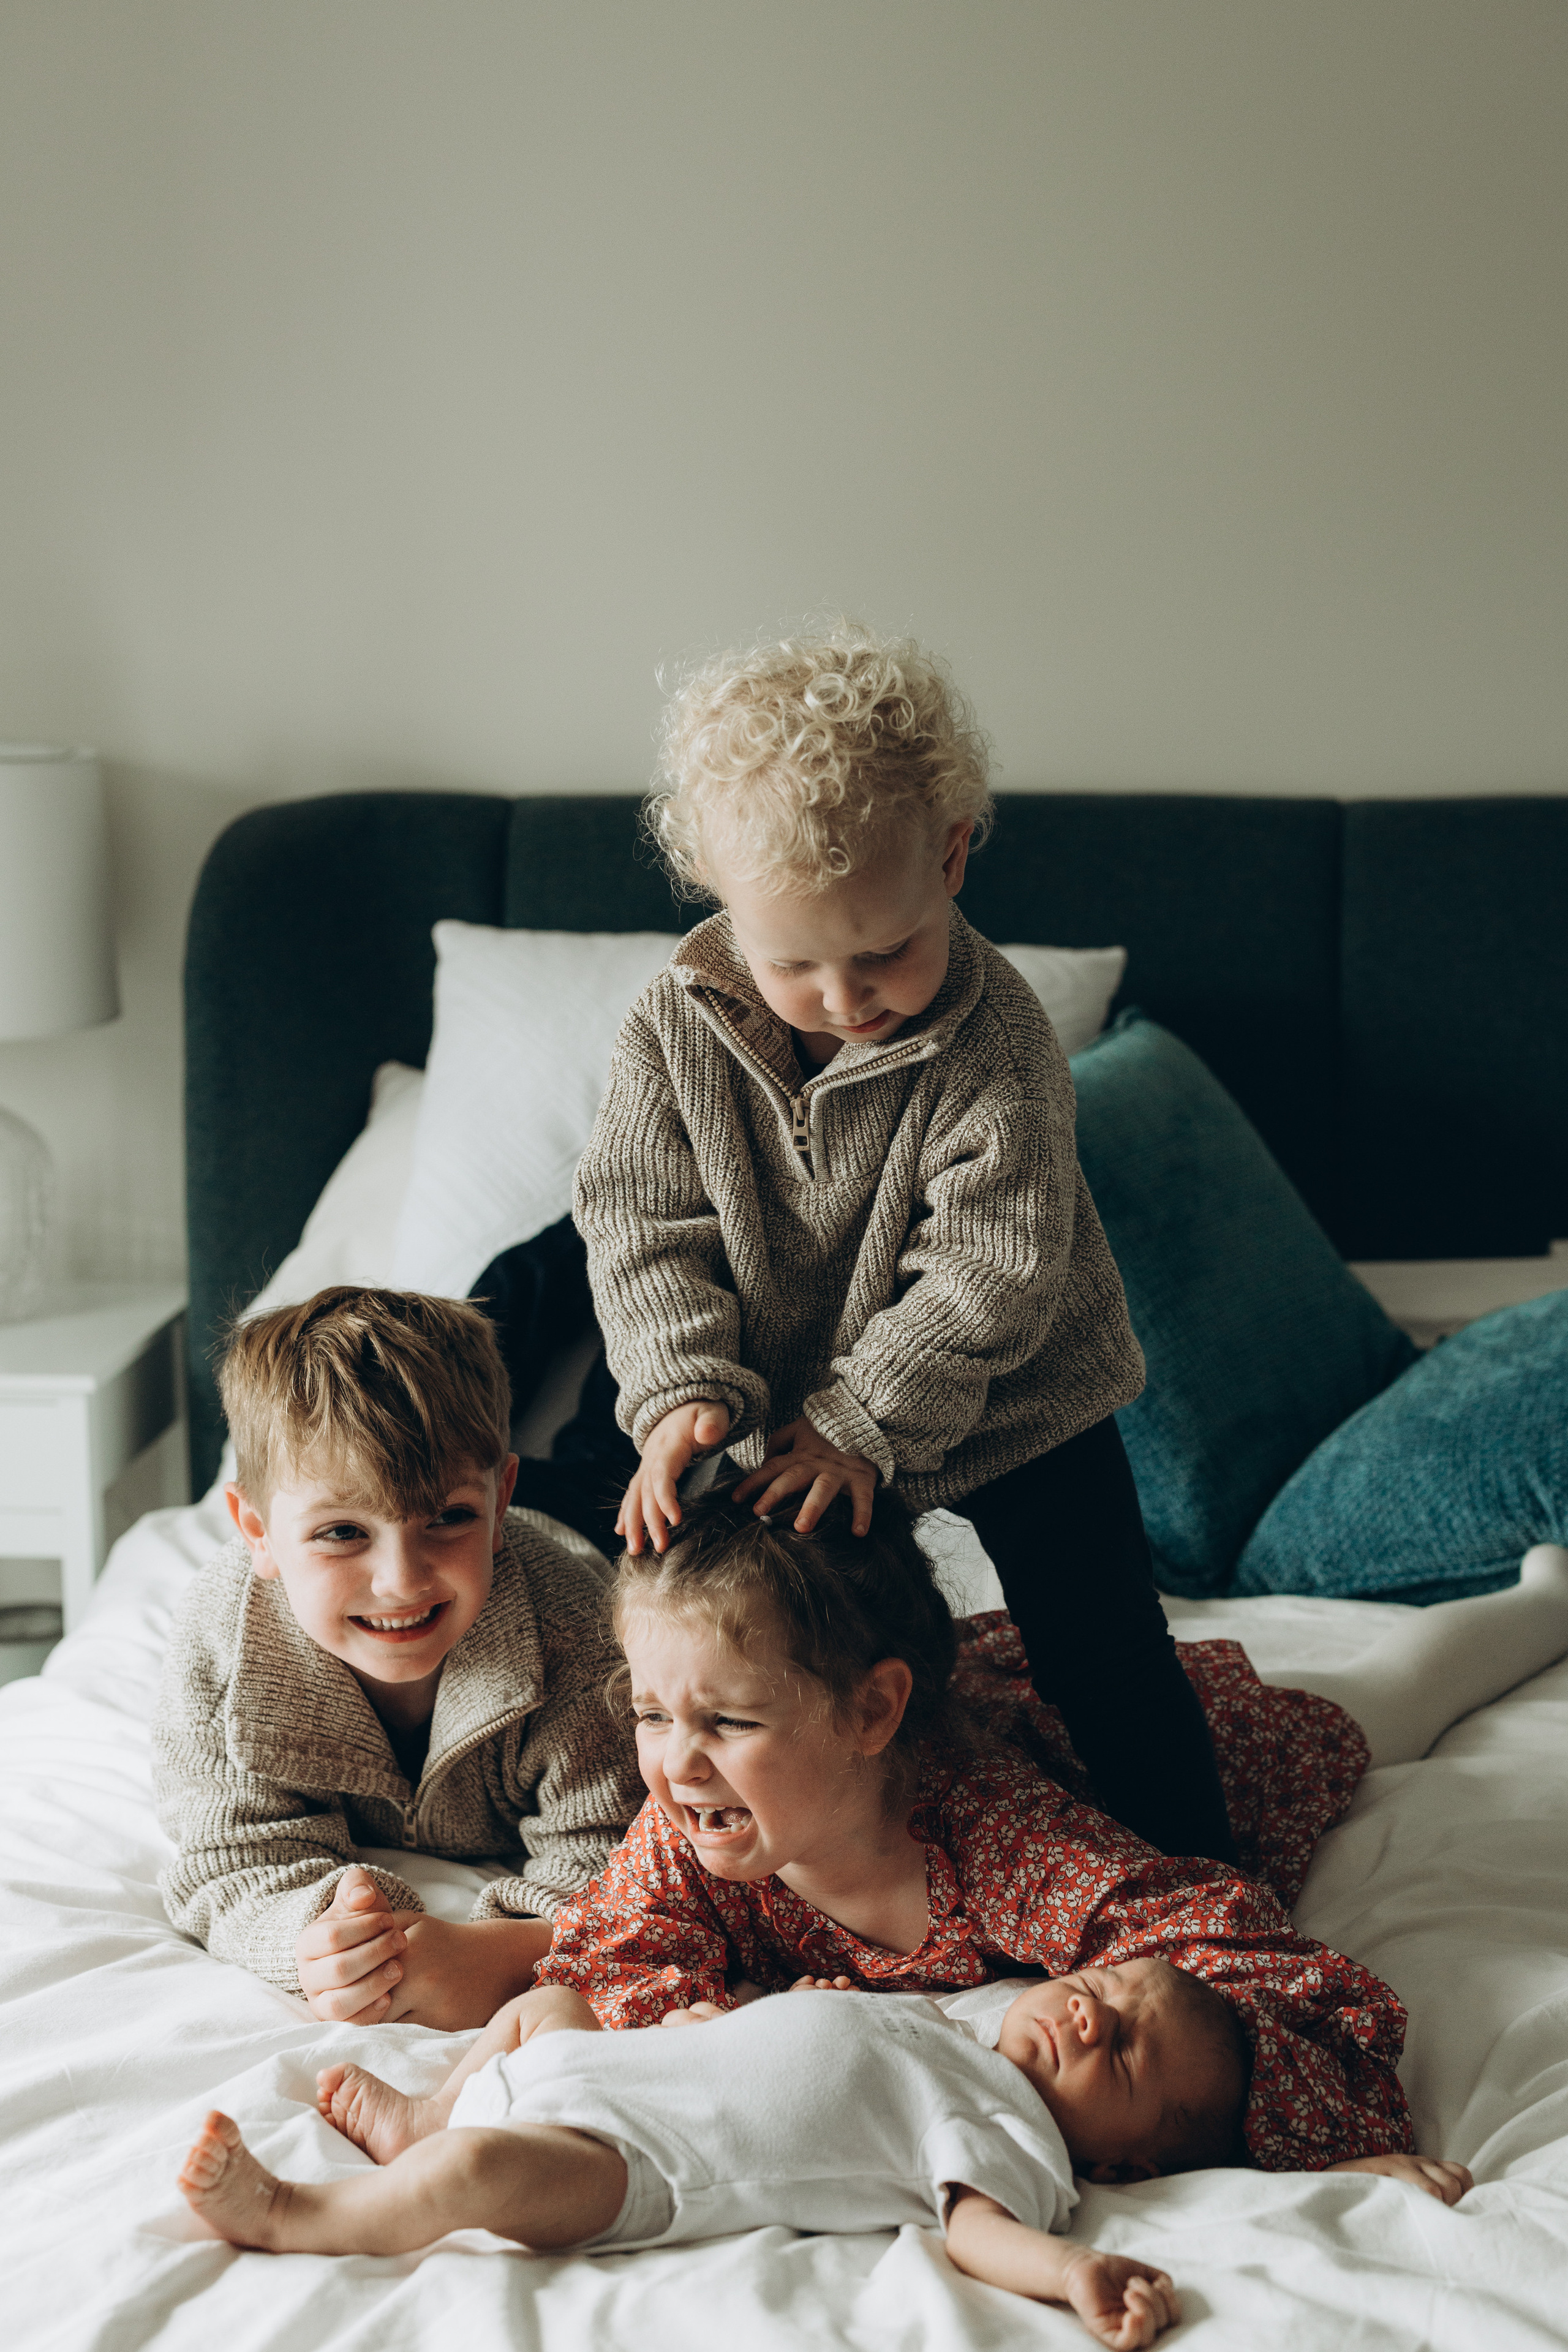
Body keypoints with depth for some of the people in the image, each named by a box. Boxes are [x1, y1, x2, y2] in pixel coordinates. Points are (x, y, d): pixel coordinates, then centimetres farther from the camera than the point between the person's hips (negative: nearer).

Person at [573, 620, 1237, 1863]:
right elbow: (642, 1224, -13)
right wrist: (681, 1392, -28)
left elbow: (992, 1264, -26)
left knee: (1109, 1664, 3)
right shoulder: (675, 1032, -17)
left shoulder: (997, 1039, -26)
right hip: (790, 1423, 3)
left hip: (1013, 1410, -3)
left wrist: (865, 1422, -28)